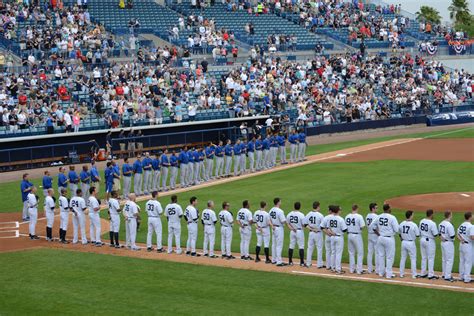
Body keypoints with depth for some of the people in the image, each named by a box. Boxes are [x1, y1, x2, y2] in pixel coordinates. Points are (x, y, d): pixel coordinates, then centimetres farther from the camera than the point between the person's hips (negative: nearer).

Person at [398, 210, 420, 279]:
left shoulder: (401, 224, -2)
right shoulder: (414, 225, -18)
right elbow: (417, 235, -12)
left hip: (403, 242, 5)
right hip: (411, 243, -5)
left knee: (403, 258, 15)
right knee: (413, 259, 6)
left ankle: (401, 274, 18)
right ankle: (414, 274, 8)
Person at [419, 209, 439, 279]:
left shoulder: (422, 221, 2)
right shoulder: (432, 223, -20)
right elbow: (435, 234, -18)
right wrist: (438, 233, 3)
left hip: (422, 240, 7)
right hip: (429, 241, -7)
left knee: (423, 257, 16)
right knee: (431, 258, 1)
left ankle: (423, 273, 21)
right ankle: (430, 275, 2)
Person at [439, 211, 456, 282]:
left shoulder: (441, 224, 6)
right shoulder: (449, 225, -22)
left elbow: (439, 233, 14)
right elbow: (452, 236, -22)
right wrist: (454, 233, -3)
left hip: (443, 243, 9)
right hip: (449, 243, -9)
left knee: (444, 259, 18)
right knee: (450, 260, -3)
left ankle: (444, 274, 26)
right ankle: (447, 276, -3)